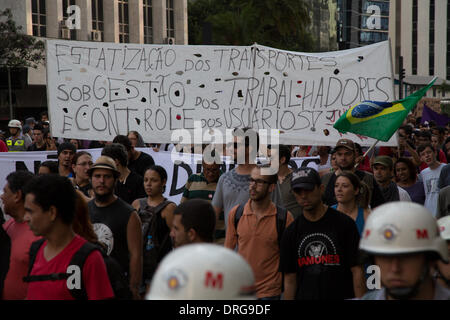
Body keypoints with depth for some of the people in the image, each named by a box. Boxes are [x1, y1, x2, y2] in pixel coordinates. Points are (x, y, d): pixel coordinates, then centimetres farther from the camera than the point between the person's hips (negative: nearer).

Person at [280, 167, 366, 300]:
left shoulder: (344, 223, -3)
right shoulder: (291, 232, 7)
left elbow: (357, 271, -5)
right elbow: (290, 279, 8)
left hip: (341, 296, -3)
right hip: (304, 296, 3)